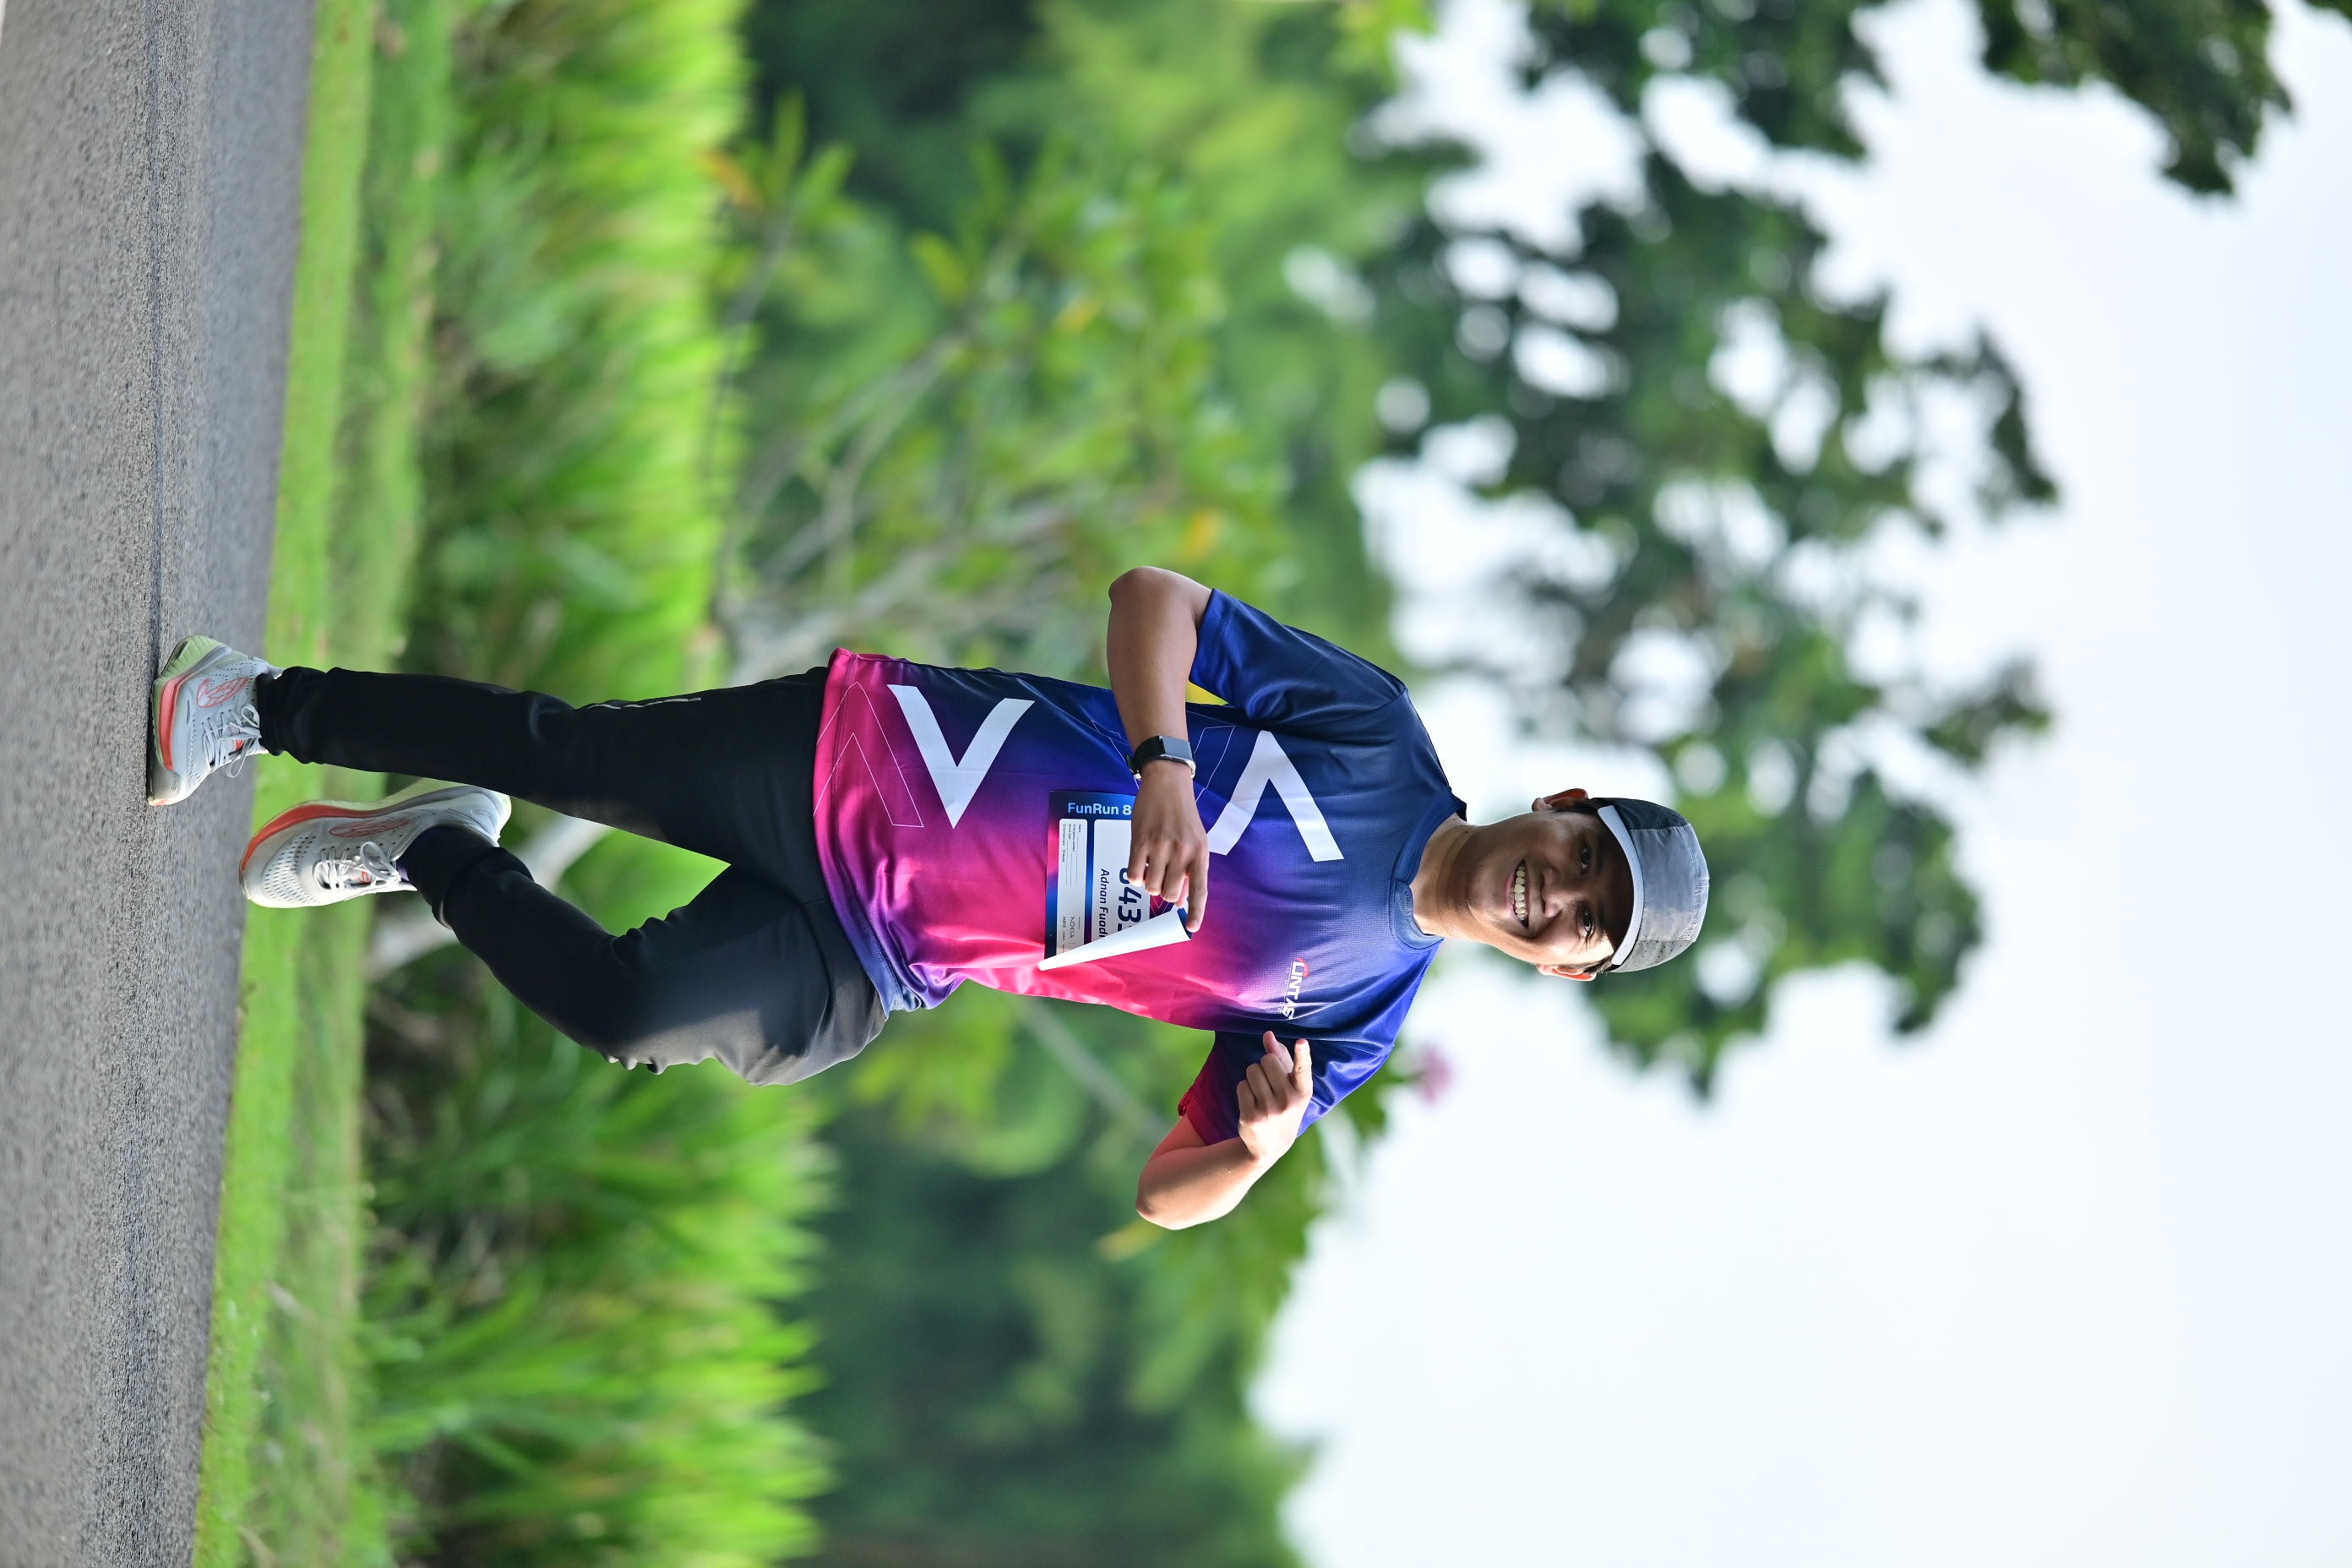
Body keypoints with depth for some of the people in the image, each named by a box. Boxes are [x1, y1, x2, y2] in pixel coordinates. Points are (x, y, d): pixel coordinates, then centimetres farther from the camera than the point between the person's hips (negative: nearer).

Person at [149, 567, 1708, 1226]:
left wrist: (1258, 1143, -19)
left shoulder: (1361, 1016, 0)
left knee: (631, 1012, -20)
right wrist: (1166, 761, -26)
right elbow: (1154, 594, -7)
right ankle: (265, 705, 14)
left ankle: (432, 853, 9)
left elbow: (1167, 1193, 5)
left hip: (864, 973, 2)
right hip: (862, 762, -2)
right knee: (564, 752, -11)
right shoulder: (1372, 731, -7)